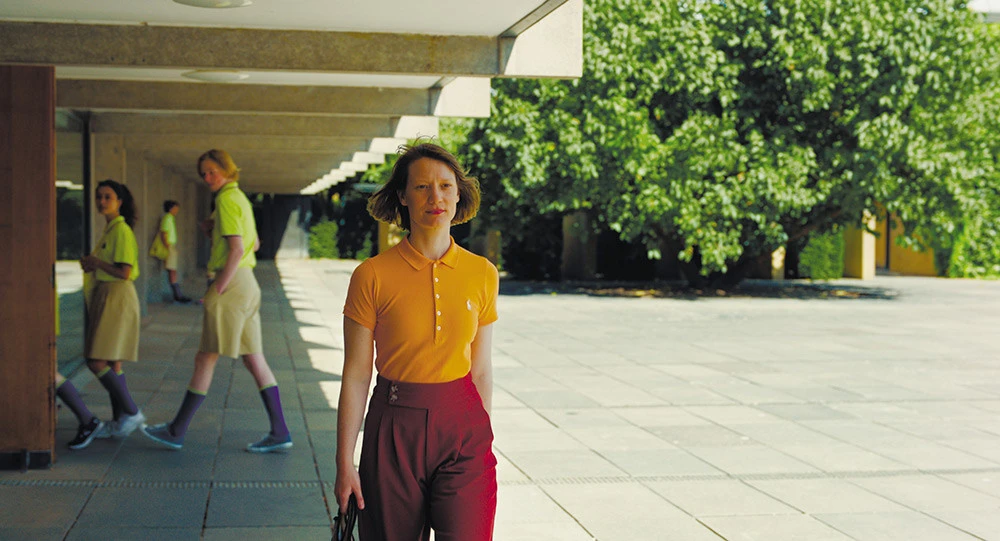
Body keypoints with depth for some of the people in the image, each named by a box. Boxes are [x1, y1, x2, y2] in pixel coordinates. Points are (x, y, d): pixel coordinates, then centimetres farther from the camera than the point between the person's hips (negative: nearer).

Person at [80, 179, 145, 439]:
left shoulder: (121, 230, -13)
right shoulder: (109, 229, 16)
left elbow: (124, 272, -21)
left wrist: (95, 262, -10)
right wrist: (91, 265, 4)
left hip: (117, 297, -10)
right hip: (104, 296, 10)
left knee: (98, 362, -12)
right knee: (112, 363, 10)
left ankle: (131, 412, -4)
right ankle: (119, 420, 15)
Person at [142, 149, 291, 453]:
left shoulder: (227, 199, -11)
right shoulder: (241, 199, 18)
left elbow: (237, 249, -20)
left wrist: (218, 290, -17)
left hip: (232, 283, -10)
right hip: (247, 283, 10)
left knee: (205, 359, -2)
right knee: (254, 359, 7)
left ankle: (177, 431, 7)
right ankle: (279, 432, 5)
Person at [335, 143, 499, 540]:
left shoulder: (482, 274, 2)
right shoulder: (372, 275, -6)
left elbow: (481, 371, 9)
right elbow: (356, 375, -4)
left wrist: (483, 439, 11)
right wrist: (345, 464, -5)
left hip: (462, 426, 1)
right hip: (395, 429, -1)